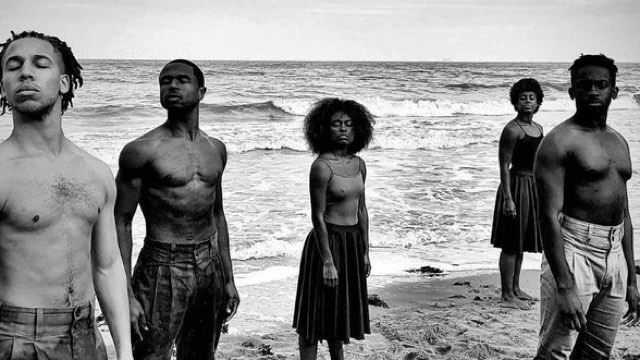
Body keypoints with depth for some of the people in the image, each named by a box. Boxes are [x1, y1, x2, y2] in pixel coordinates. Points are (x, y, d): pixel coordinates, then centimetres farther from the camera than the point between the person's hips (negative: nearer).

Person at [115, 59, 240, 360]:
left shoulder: (215, 149, 10)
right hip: (162, 268, -5)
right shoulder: (142, 150, -7)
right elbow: (121, 223, -8)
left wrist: (228, 279, 16)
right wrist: (127, 297, -14)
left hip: (210, 267, 6)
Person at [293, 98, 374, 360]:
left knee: (340, 310, 20)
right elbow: (318, 217, -16)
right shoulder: (322, 166, -15)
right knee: (316, 314, 1)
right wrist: (327, 261, -18)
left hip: (354, 241, 7)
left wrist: (365, 251, 12)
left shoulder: (358, 164, 5)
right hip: (328, 241, -7)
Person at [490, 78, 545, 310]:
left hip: (533, 187, 9)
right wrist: (508, 199, -22)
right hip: (516, 186, -9)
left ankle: (515, 288, 29)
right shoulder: (512, 130, -15)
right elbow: (504, 167, -17)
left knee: (521, 243, 17)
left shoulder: (537, 128, 11)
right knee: (511, 245, -2)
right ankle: (507, 296, 5)